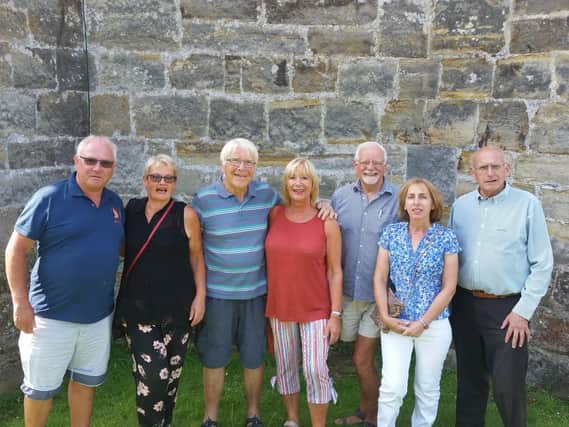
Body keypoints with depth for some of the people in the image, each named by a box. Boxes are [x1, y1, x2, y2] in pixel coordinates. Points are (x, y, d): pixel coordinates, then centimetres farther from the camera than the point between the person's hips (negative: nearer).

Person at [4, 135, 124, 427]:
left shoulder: (115, 203, 4)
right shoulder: (50, 198, -13)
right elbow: (16, 249, -11)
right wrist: (21, 303, -15)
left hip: (99, 315, 5)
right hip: (51, 315, -5)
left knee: (87, 381, 20)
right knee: (40, 387, 12)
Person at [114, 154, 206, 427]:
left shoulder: (186, 215, -4)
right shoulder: (131, 209, 5)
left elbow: (196, 258, 2)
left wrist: (200, 296, -4)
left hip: (176, 306, -1)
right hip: (138, 306, 1)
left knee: (170, 373, 9)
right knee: (151, 374, -9)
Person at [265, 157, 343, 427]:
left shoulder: (327, 222, -8)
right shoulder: (274, 215, -2)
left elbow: (335, 271, -6)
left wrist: (336, 314, -8)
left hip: (316, 309, -3)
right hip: (279, 306, 3)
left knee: (316, 370, -3)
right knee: (285, 367, 15)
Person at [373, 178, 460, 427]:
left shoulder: (446, 238, -5)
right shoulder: (391, 233, 0)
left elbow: (449, 287, -6)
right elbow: (379, 279, 1)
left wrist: (423, 323, -10)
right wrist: (385, 317, -8)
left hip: (434, 325, 0)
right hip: (396, 323, 1)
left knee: (428, 389, 13)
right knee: (392, 387, -4)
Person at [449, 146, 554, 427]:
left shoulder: (527, 205, -7)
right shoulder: (460, 206, 5)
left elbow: (542, 264, -7)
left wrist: (523, 311, -10)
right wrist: (447, 301, 5)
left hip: (507, 308, -4)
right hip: (464, 305, 4)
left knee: (508, 386, 2)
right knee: (469, 380, 17)